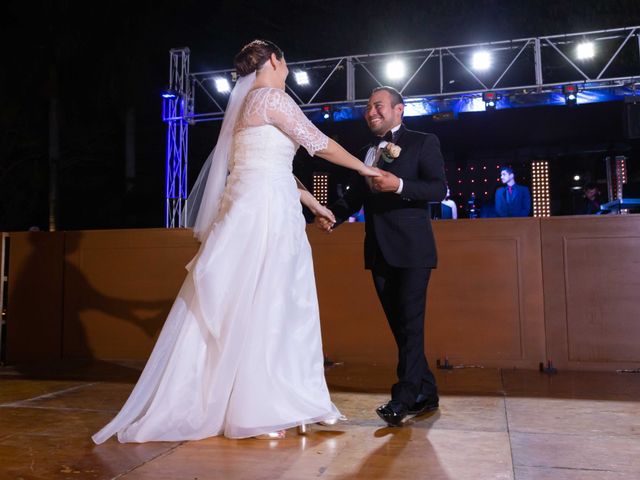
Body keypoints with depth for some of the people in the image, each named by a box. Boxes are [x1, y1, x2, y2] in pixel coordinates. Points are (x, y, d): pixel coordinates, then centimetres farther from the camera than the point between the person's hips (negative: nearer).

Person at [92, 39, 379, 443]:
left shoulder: (248, 103, 23)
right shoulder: (271, 97, -5)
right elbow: (320, 144, -3)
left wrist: (312, 204, 28)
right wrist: (364, 168, 12)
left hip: (255, 210, 9)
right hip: (264, 210, -9)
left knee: (239, 307, 8)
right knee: (258, 307, -5)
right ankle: (255, 411, 4)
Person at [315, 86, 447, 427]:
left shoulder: (423, 142, 2)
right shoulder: (367, 152, 19)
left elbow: (439, 189, -9)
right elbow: (355, 195, 12)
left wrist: (399, 185, -24)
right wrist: (332, 216, -6)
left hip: (411, 247, -6)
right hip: (379, 249, 6)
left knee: (410, 321, -9)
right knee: (398, 323, 10)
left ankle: (404, 397, -5)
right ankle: (425, 392, 22)